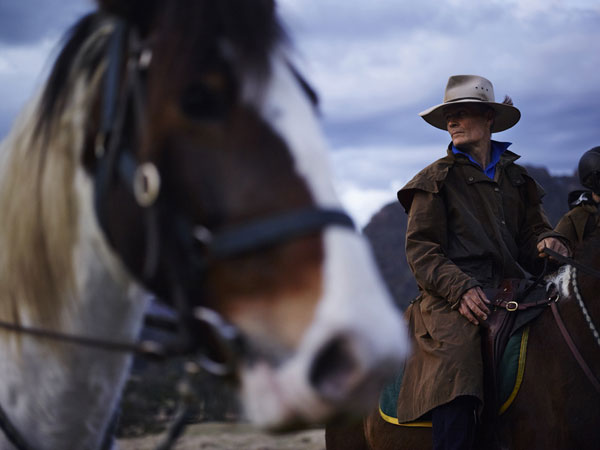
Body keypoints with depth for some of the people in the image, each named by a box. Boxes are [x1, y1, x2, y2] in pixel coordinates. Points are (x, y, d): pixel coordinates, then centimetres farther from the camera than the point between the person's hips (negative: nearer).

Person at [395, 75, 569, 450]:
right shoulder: (437, 180, 9)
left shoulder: (516, 179, 21)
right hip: (452, 299, -5)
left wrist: (548, 242, -6)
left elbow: (533, 230, 21)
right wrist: (459, 289, -16)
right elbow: (421, 249, 1)